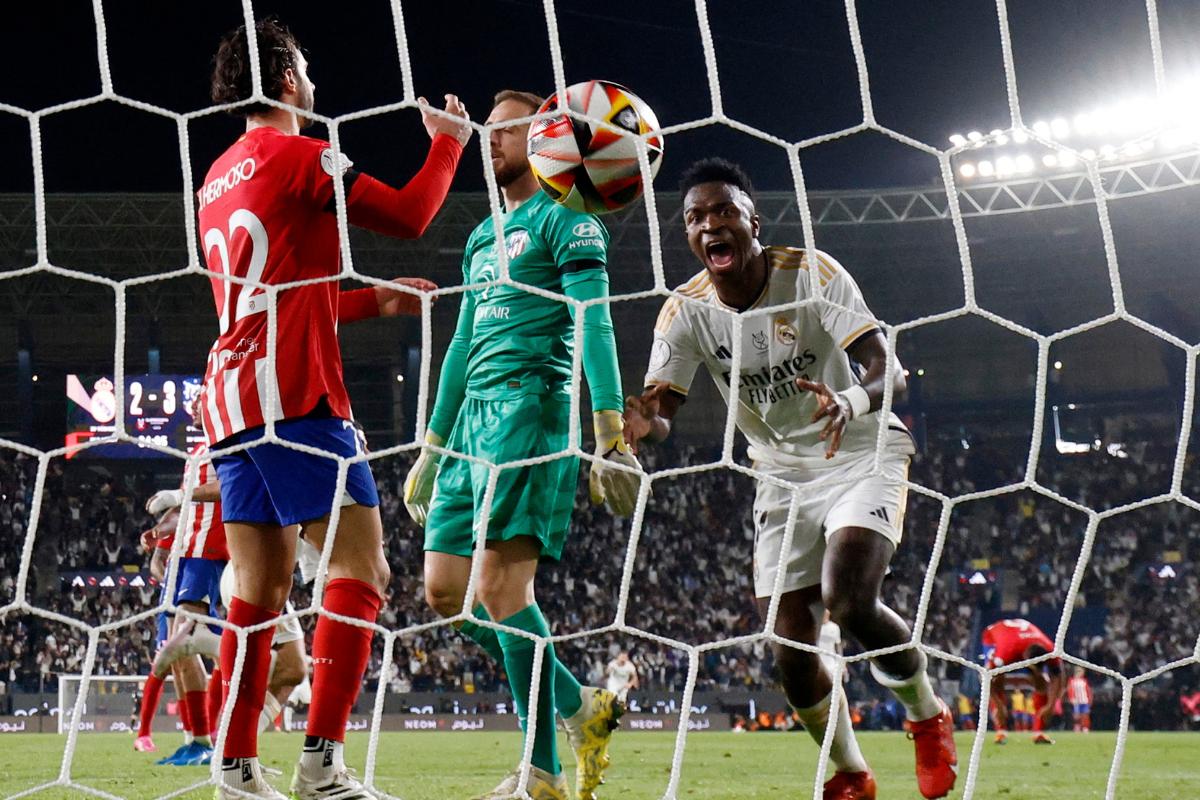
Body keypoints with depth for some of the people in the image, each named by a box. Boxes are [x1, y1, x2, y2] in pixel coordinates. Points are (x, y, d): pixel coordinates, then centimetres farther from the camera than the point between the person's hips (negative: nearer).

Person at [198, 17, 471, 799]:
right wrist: (448, 142, 11)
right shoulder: (300, 156, -4)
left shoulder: (219, 178, 22)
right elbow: (410, 215, -4)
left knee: (260, 591, 9)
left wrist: (375, 300, 31)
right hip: (296, 397, -8)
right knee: (362, 570, -8)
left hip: (231, 405, 8)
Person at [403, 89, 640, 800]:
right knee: (445, 588, 3)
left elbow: (594, 324, -10)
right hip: (476, 410, 9)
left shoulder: (564, 219, -1)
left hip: (531, 401, -9)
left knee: (501, 583, -18)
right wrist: (432, 445, 28)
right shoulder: (484, 236, 25)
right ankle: (580, 708, 13)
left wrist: (611, 433, -19)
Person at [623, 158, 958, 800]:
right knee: (791, 653, -4)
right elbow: (659, 415, -13)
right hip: (783, 474, 4)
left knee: (849, 602, -28)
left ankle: (928, 717, 1)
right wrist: (643, 425, -39)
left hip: (863, 454, -4)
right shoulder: (686, 312, -9)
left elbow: (888, 371, -27)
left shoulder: (810, 273, -19)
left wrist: (852, 401, -51)